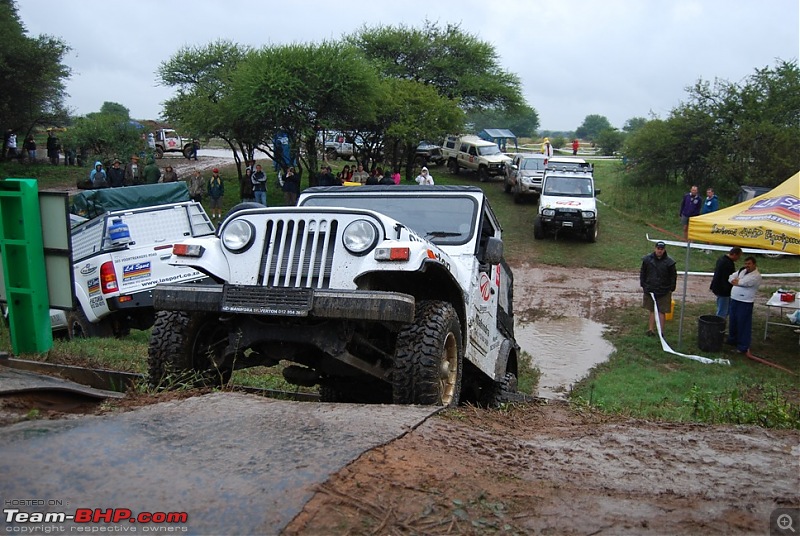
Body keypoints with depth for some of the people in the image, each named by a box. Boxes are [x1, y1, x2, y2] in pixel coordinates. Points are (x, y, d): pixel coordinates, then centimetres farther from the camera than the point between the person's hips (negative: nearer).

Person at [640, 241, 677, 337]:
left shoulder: (669, 262, -6)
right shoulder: (647, 259, -2)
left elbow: (673, 276, 2)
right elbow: (642, 273, 8)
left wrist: (671, 289, -1)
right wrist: (643, 285, 4)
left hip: (664, 292, -2)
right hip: (650, 289, 2)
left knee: (662, 311, 3)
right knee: (652, 311, 11)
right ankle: (651, 329, 16)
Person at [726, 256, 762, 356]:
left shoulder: (756, 276, -15)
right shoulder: (742, 271, 12)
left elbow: (742, 282, -22)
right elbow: (731, 277, 15)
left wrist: (735, 281, -2)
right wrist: (736, 281, -5)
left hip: (745, 303, -8)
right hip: (734, 300, 8)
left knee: (743, 324, -3)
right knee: (733, 321, 19)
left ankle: (743, 347, 3)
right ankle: (732, 339, 37)